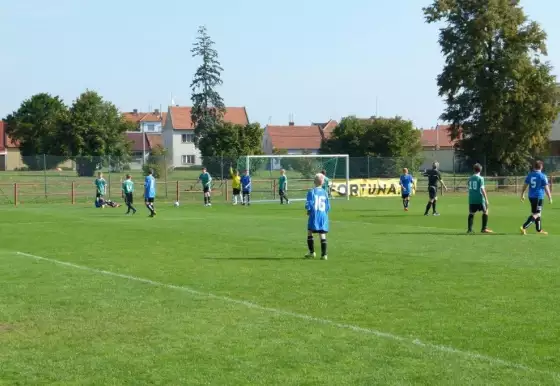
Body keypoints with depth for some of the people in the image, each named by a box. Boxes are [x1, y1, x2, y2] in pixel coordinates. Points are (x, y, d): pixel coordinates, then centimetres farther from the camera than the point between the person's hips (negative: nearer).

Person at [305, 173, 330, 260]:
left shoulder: (311, 192, -6)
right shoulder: (325, 193, 6)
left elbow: (309, 205, -11)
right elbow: (328, 207, 7)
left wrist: (308, 210, 8)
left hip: (314, 216, -3)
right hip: (323, 216, 4)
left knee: (310, 233, 10)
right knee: (323, 235, 3)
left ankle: (312, 252, 7)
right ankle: (324, 254, -1)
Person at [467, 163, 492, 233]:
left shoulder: (470, 178, 8)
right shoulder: (480, 178, -8)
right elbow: (482, 189, -14)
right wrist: (486, 199, -13)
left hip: (471, 199, 5)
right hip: (479, 199, -5)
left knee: (471, 213, 9)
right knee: (485, 212, 8)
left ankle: (469, 229, 2)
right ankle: (484, 228, 4)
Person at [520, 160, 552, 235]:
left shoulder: (530, 175, 6)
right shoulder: (543, 176, -10)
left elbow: (525, 185, 10)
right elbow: (546, 188, -9)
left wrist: (522, 194, 20)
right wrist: (550, 198, -2)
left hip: (531, 196, 7)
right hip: (538, 197, -7)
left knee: (538, 213, 19)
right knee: (535, 214, -5)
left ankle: (539, 230, 25)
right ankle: (524, 227, -17)